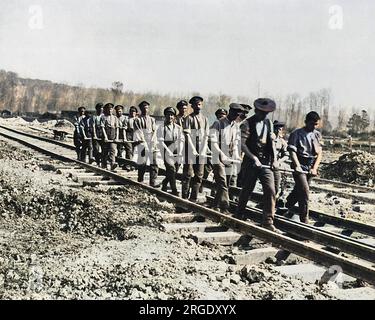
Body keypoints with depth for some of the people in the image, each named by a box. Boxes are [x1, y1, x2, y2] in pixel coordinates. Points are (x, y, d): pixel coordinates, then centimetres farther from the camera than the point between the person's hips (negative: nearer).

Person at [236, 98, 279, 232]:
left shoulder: (269, 123, 12)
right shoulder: (247, 124, -5)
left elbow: (271, 141, 11)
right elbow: (242, 144, -12)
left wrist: (274, 158, -2)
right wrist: (254, 158, -20)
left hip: (266, 162, 4)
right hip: (251, 162, -4)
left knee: (270, 191, -7)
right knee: (247, 190, 7)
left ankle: (268, 222, -3)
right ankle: (239, 215, 29)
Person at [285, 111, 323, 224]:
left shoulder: (317, 135, 11)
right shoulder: (296, 134, -4)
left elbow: (319, 153, 7)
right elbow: (292, 151, -12)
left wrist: (315, 168, -5)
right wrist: (297, 165, -24)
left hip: (311, 167, 5)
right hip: (300, 166, -5)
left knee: (298, 191, 15)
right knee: (305, 192, -13)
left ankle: (286, 209, 38)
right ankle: (304, 220, -8)